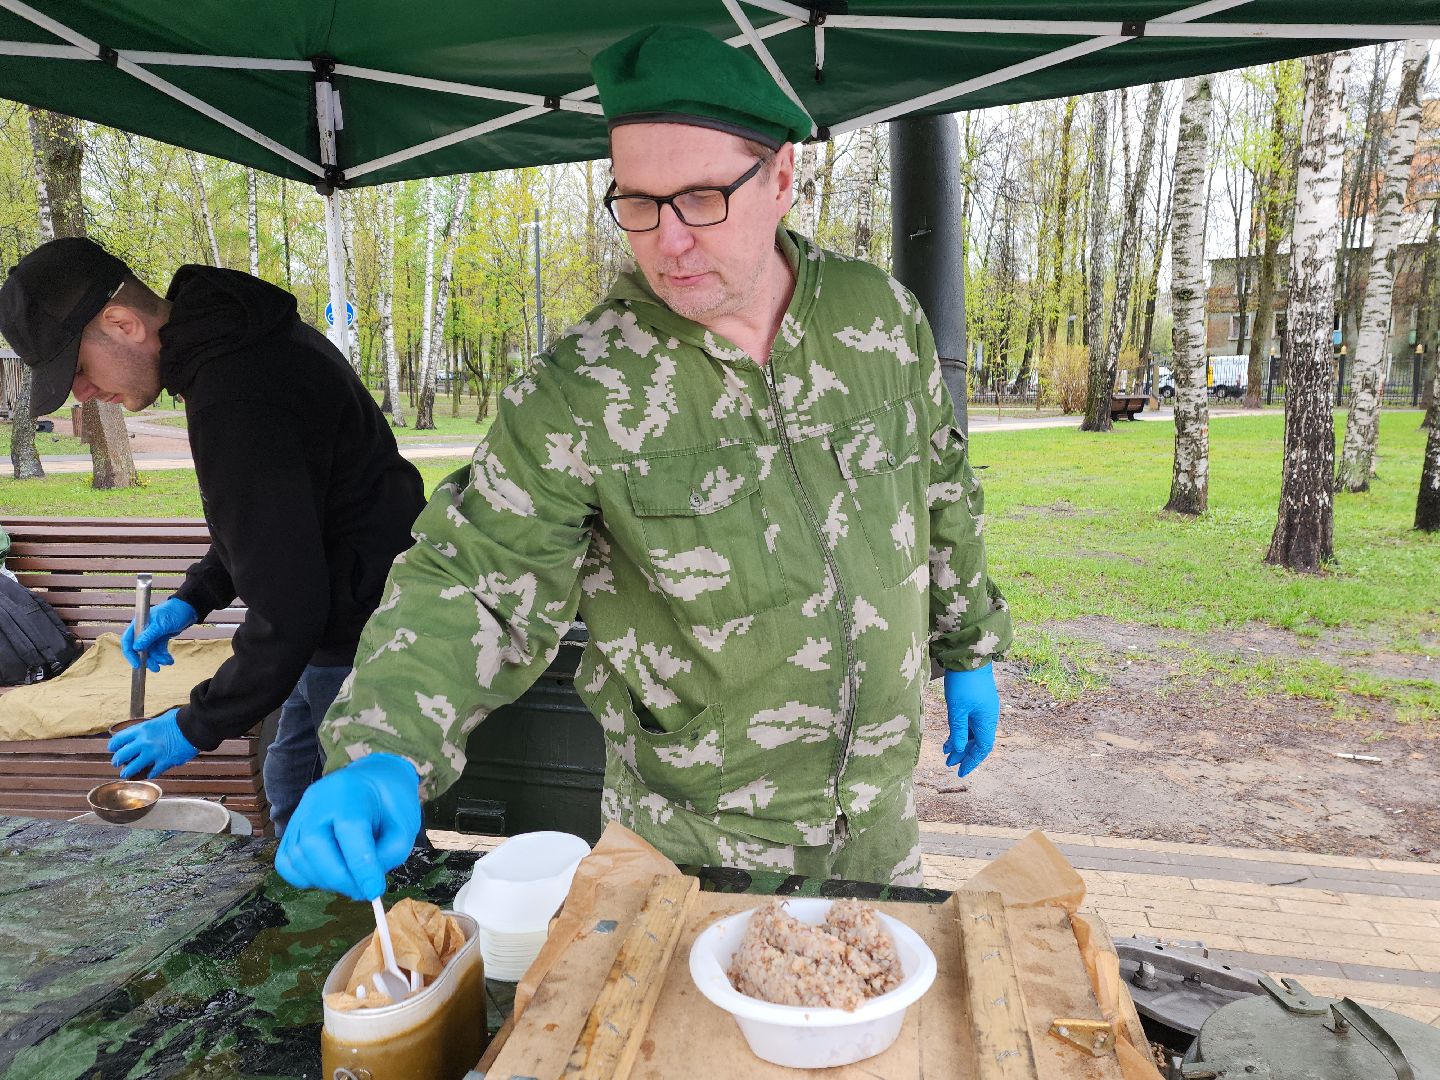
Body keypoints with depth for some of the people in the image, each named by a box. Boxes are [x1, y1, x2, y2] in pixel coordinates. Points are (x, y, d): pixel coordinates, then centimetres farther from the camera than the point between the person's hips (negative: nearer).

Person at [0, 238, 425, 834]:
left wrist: (196, 727, -13)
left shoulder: (234, 402, -29)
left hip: (360, 638, -11)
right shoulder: (248, 335, 5)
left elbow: (287, 614, -26)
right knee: (290, 794, 25)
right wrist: (194, 598, 12)